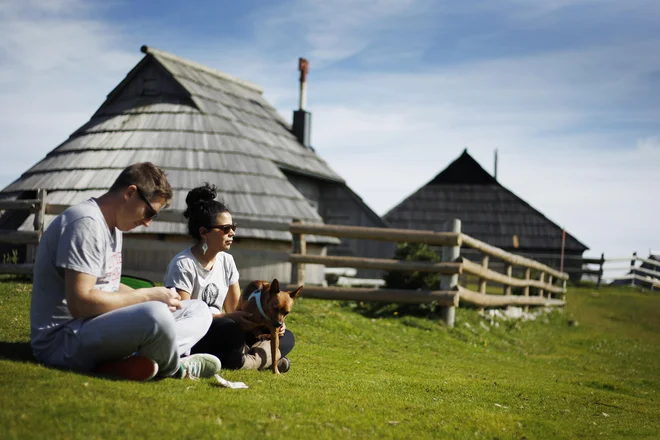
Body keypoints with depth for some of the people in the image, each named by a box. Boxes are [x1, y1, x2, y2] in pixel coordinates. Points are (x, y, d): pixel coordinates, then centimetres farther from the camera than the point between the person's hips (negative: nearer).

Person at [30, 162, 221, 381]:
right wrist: (147, 296, -17)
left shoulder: (113, 225, 14)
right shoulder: (87, 223, -18)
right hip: (63, 338, -10)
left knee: (198, 310, 9)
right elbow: (80, 302, -26)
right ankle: (174, 368, -4)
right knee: (156, 315, -36)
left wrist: (153, 296, 2)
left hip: (101, 327, 10)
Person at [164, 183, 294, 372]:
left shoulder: (226, 261, 6)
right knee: (230, 329, -39)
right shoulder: (183, 265, -15)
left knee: (285, 337, -4)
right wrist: (227, 318, -30)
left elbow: (235, 308, 10)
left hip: (215, 333, 8)